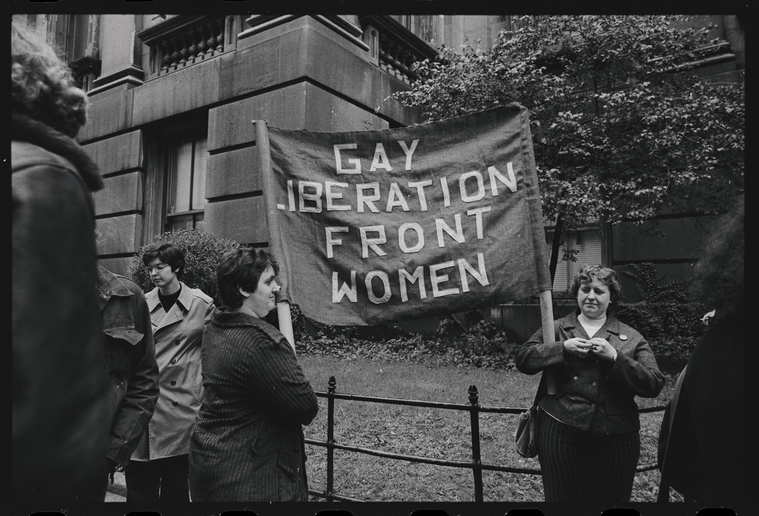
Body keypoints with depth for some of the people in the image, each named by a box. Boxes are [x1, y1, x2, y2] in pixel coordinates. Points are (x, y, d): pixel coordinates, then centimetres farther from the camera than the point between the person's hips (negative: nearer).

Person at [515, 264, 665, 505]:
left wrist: (615, 357, -15)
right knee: (561, 497, 9)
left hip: (616, 437, 1)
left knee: (611, 499, 12)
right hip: (560, 431, 0)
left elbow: (655, 384, -1)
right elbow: (522, 358, -2)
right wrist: (563, 348, -14)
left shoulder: (631, 338, 8)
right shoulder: (556, 329, 9)